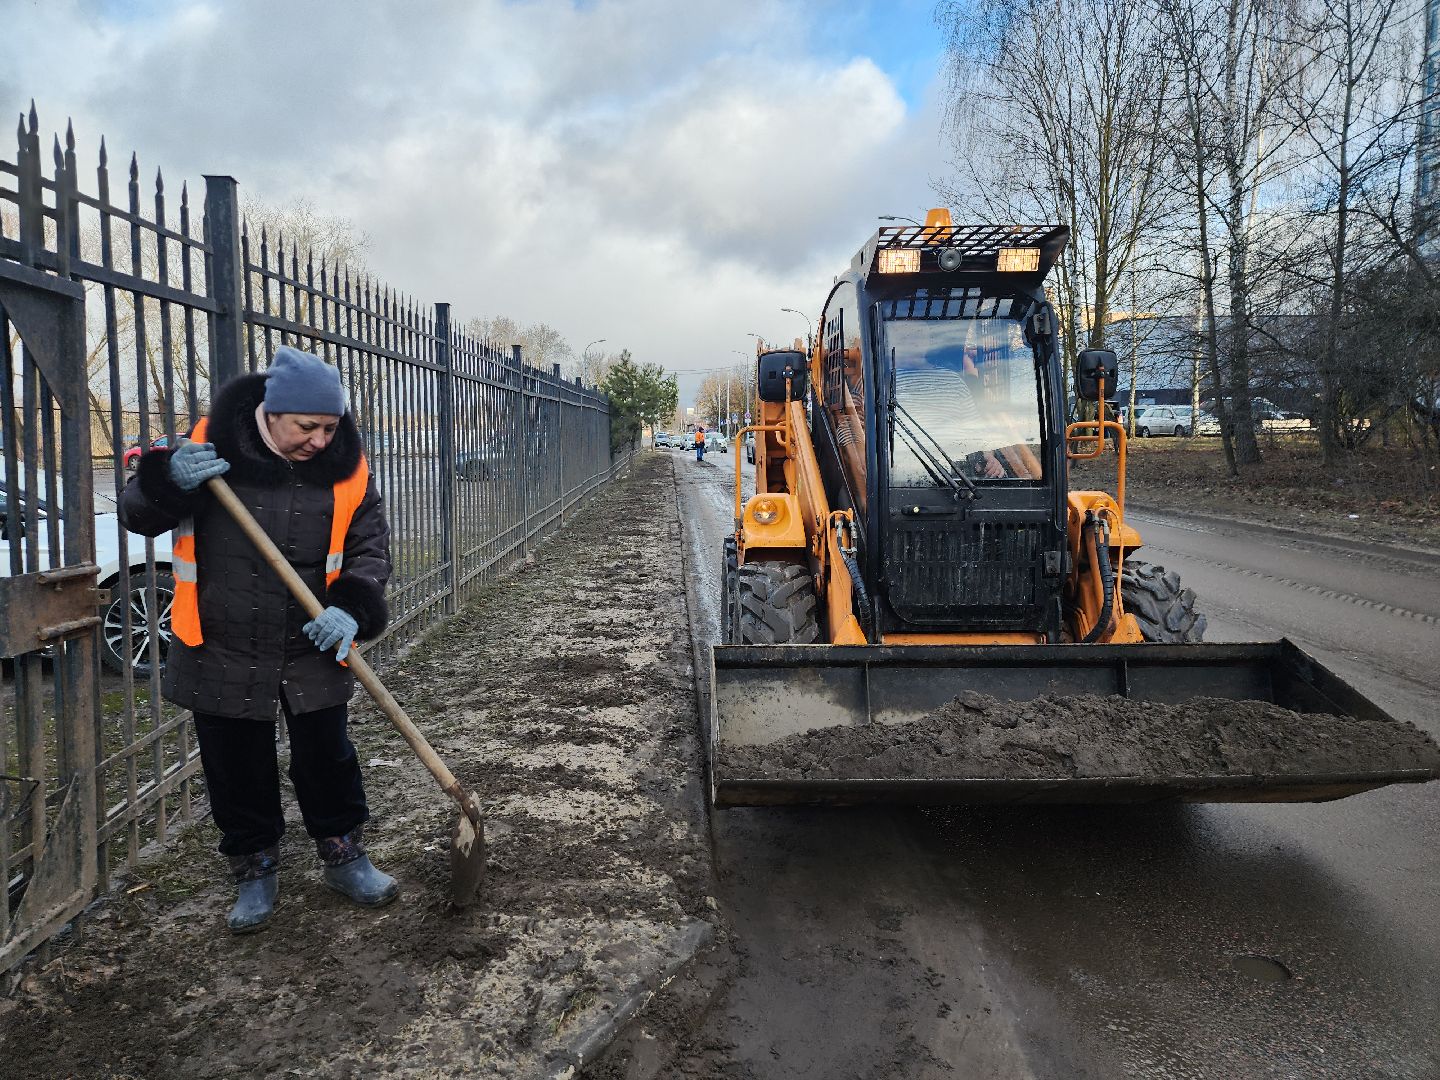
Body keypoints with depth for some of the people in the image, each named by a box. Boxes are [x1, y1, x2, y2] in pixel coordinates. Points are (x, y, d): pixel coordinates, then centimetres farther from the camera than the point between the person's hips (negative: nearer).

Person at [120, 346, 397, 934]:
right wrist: (169, 480, -27)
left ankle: (343, 856, 33)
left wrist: (353, 608, -19)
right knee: (236, 769, 12)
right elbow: (136, 515, -4)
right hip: (222, 654, 0)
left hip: (313, 652, 1)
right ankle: (255, 872, 32)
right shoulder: (211, 444, -11)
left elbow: (370, 545, -1)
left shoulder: (345, 466, -7)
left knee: (327, 758, 12)